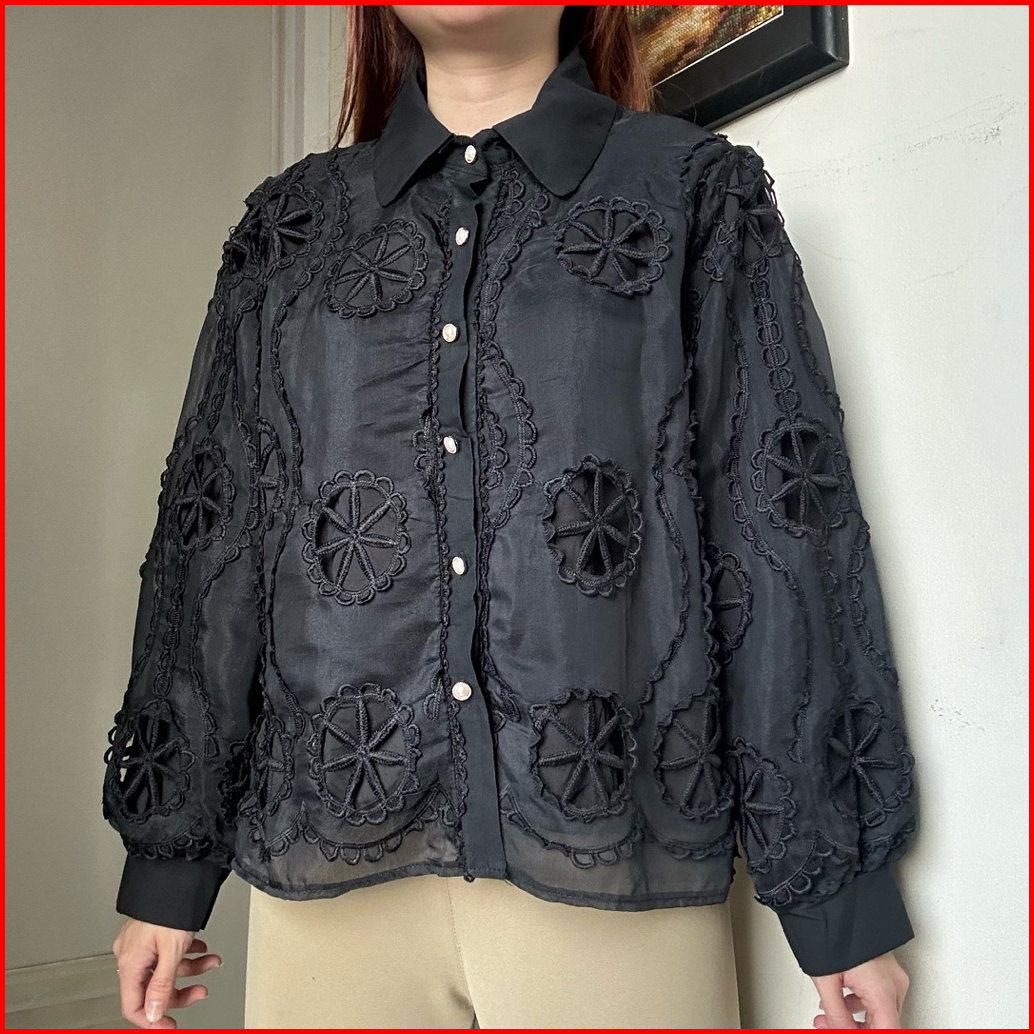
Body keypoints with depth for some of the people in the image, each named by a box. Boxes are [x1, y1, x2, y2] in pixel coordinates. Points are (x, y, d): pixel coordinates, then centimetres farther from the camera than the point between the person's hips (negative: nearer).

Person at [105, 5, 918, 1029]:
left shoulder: (693, 189, 6)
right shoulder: (292, 221, 12)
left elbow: (784, 533, 0)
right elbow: (207, 542, 9)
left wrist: (841, 887, -3)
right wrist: (166, 862, 9)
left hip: (615, 866, -1)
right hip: (330, 862, 3)